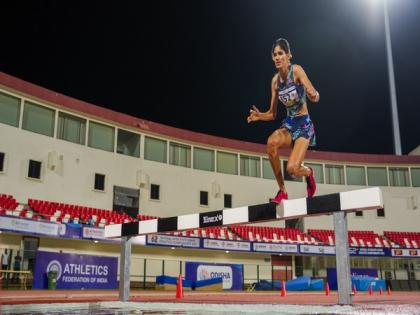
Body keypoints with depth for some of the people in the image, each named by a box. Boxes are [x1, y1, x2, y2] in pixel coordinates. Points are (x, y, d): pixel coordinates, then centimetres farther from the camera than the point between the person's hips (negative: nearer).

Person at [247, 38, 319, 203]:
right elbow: (272, 114, 9)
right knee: (272, 142, -31)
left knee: (292, 169, -22)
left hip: (304, 124, -5)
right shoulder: (275, 80, 4)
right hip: (288, 124, 5)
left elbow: (315, 97, -21)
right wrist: (259, 115, -12)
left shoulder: (296, 70, -11)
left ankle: (309, 172, 20)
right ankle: (282, 191, -14)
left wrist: (313, 95, -45)